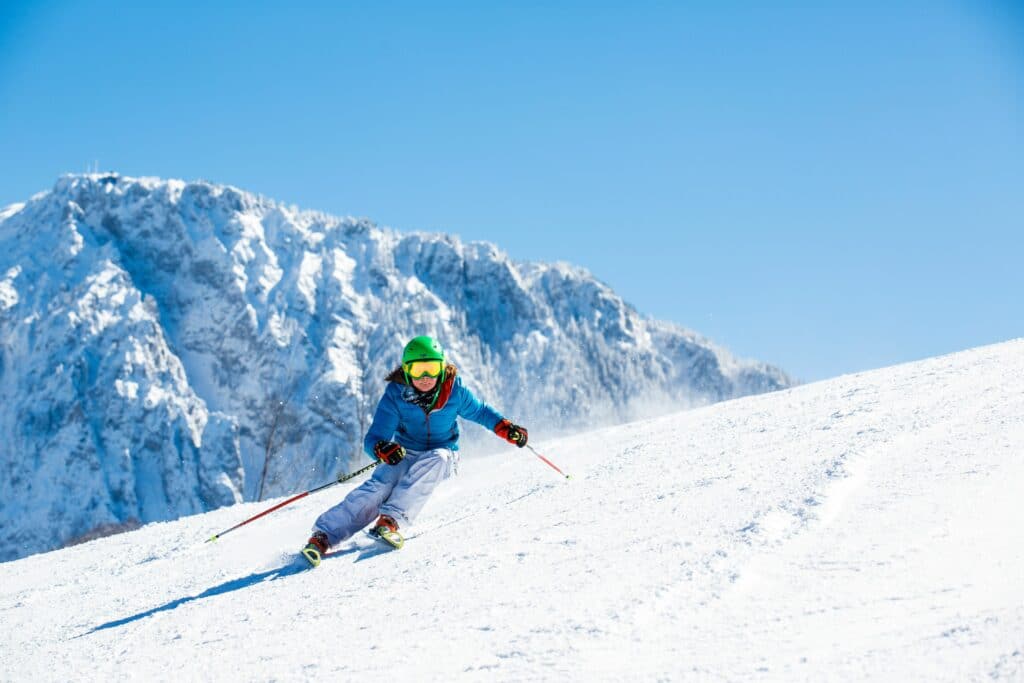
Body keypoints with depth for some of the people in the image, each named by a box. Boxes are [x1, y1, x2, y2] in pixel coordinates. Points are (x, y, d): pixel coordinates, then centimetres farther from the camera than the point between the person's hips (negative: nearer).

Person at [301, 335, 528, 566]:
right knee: (379, 486, -30)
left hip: (443, 458, 1)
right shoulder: (395, 395, -15)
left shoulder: (454, 391, -12)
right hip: (405, 455, -1)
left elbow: (480, 411, 7)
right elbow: (373, 438, -20)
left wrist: (506, 428, -8)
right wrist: (381, 449, -43)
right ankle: (323, 536, -41)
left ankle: (391, 520, -45)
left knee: (436, 459, -37)